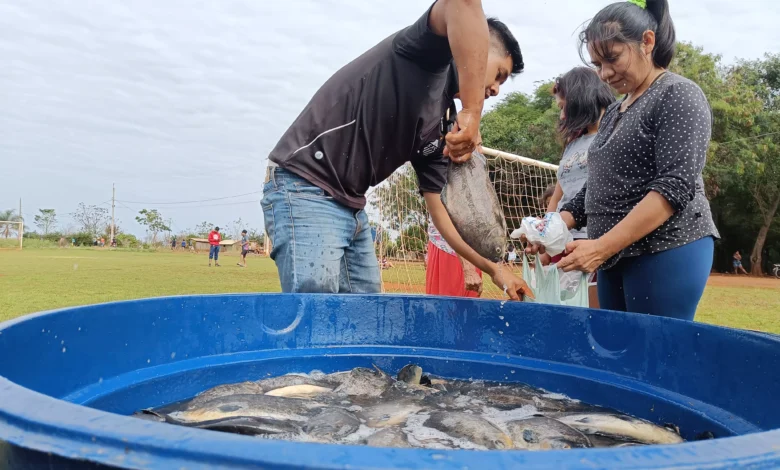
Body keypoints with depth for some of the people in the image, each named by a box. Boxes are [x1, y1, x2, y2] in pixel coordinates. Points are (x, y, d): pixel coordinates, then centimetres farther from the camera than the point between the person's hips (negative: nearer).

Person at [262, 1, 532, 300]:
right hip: (305, 189, -9)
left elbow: (441, 209, 16)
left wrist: (493, 269, 12)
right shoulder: (430, 51, -7)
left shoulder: (442, 129, 14)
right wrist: (472, 113, -34)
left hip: (352, 208, 9)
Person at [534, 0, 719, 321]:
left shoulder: (679, 96, -6)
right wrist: (559, 224, 0)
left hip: (667, 251, -7)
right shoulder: (613, 113, 18)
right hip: (616, 256, 7)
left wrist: (601, 246, -22)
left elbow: (675, 187, -17)